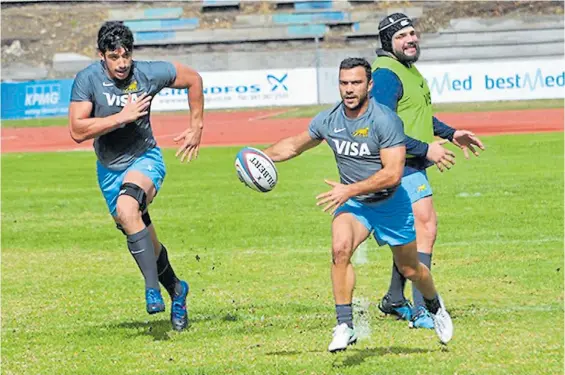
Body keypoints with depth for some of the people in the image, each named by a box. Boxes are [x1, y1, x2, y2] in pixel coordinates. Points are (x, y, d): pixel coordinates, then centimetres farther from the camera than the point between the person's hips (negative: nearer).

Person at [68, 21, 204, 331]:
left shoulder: (149, 73, -15)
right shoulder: (88, 80, -17)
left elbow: (193, 79, 3)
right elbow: (77, 131, -25)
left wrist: (196, 127, 5)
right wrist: (122, 117, -30)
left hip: (144, 159, -3)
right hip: (109, 169, 3)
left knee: (127, 209, -34)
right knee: (144, 241, 11)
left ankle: (153, 288, -34)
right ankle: (175, 290, 36)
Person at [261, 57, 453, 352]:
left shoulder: (385, 120, -23)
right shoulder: (328, 120, -7)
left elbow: (393, 173, -28)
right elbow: (295, 144, 12)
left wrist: (349, 190, -33)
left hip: (390, 203, -3)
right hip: (353, 204, 3)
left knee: (410, 270, 13)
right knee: (340, 248, -28)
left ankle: (435, 306, 47)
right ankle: (345, 326, -23)